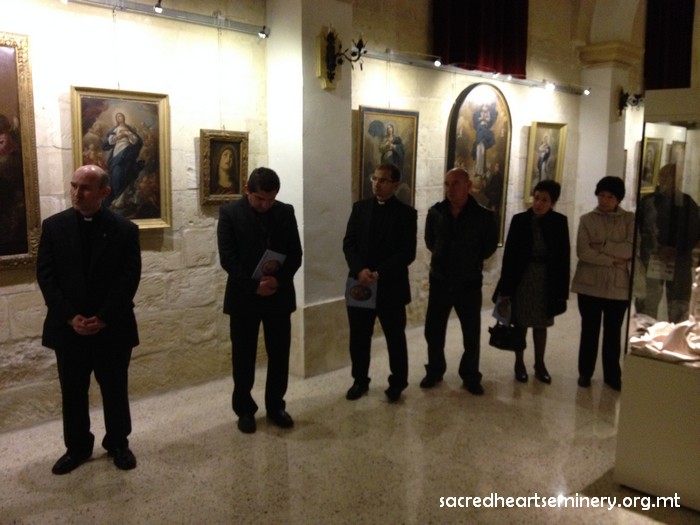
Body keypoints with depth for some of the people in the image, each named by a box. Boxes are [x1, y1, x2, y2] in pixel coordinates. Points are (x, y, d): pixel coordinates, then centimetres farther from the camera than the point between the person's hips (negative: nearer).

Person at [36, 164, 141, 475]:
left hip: (111, 328, -1)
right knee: (72, 393, 14)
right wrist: (70, 316, -13)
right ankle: (77, 447, 32)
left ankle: (118, 444, 31)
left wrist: (104, 318, -16)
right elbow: (45, 275, -3)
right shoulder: (53, 226, 1)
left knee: (115, 390, 12)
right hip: (68, 328, 2)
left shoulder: (124, 230, -3)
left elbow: (129, 279, -8)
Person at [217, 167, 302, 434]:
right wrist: (253, 285, -19)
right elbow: (227, 258, -11)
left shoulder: (286, 212, 3)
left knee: (279, 355, 9)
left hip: (279, 294, 2)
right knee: (243, 357, 8)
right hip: (244, 296, -2)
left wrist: (279, 280, -15)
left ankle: (276, 406, 26)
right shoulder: (229, 213, -5)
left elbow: (295, 254, 1)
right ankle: (244, 409, 24)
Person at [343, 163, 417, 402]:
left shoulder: (406, 213, -3)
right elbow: (348, 243, 1)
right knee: (359, 337, 10)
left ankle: (398, 382, 26)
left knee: (395, 337, 10)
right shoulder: (360, 207, 7)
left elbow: (407, 253, -10)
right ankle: (360, 380, 27)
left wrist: (380, 273, -20)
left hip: (391, 286, -3)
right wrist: (360, 270, -16)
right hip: (360, 283, 3)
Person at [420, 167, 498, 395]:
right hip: (439, 280, 2)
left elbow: (490, 246, 5)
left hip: (469, 283, -2)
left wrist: (472, 261, 7)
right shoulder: (435, 212, -5)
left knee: (472, 334, 8)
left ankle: (470, 376, 27)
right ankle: (434, 371, 30)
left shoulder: (484, 216, -12)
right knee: (433, 330, 9)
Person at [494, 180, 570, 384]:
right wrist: (506, 287, -10)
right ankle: (519, 363, 24)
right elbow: (509, 254, -7)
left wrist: (562, 288, -5)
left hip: (546, 281, 1)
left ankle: (540, 364, 27)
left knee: (541, 325, 13)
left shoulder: (559, 222, -4)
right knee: (520, 323, 8)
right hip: (522, 279, -1)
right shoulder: (519, 220, -7)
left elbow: (564, 256, -2)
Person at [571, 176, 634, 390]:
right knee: (589, 330, 9)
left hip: (618, 285, 1)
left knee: (613, 332, 11)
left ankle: (612, 375, 24)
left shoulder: (630, 219, 2)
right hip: (589, 283, 0)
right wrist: (613, 260, -14)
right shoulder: (587, 219, 0)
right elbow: (583, 252, -11)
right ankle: (585, 372, 22)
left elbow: (632, 248, -12)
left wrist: (603, 247, -16)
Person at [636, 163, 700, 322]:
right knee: (648, 305, -2)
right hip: (651, 261, -1)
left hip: (679, 262, 1)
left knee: (679, 309, 2)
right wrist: (658, 250, -7)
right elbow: (640, 230, 3)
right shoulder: (648, 201, 5)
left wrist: (677, 251, -7)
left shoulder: (687, 202, 6)